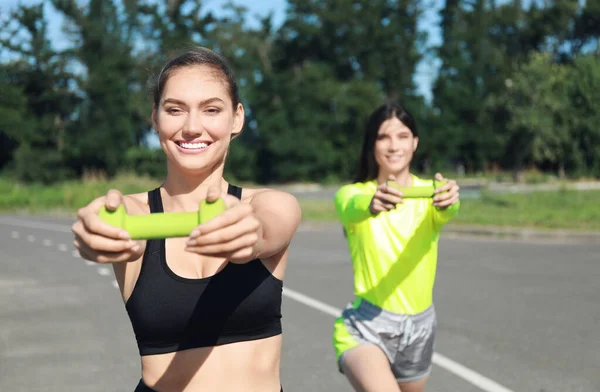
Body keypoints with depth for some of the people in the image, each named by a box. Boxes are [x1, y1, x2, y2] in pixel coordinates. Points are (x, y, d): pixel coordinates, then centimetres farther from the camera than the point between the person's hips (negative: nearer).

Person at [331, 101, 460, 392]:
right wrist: (372, 204, -56)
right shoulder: (352, 193, -6)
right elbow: (352, 208, -32)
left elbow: (446, 212, -27)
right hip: (365, 325, -4)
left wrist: (448, 202, -52)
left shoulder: (429, 192, -2)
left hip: (420, 327, 4)